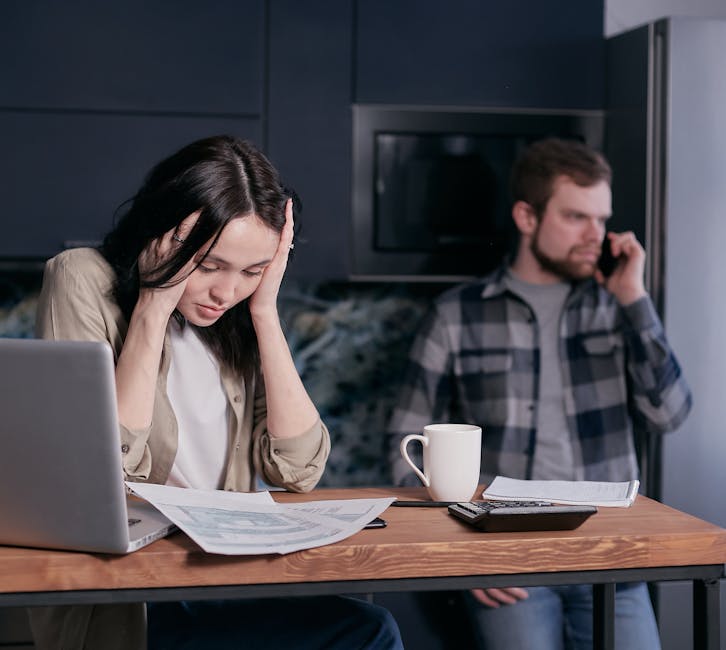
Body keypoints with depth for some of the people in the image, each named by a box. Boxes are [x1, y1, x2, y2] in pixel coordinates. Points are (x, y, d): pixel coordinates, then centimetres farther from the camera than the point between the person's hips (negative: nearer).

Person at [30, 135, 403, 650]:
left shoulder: (237, 319, 6)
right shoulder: (82, 280, -7)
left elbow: (299, 470, -5)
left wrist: (265, 311, -8)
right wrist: (154, 306, -17)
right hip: (119, 608, -5)